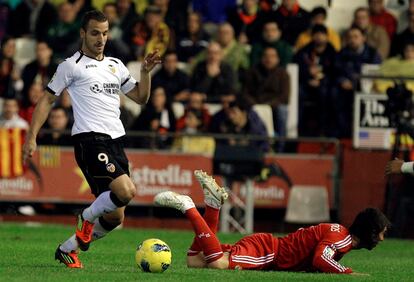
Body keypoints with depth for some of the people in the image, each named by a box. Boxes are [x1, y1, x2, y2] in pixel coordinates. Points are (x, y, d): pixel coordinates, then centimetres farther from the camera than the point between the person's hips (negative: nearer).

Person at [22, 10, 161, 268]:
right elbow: (47, 100, 4)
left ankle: (68, 249, 24)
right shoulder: (71, 66, 3)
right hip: (90, 139, -7)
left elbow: (141, 97, 23)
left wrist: (146, 71, 6)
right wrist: (32, 137, -4)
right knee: (126, 191, -27)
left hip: (116, 141, 7)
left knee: (115, 218, 6)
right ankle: (88, 217, 0)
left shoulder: (116, 65, 21)